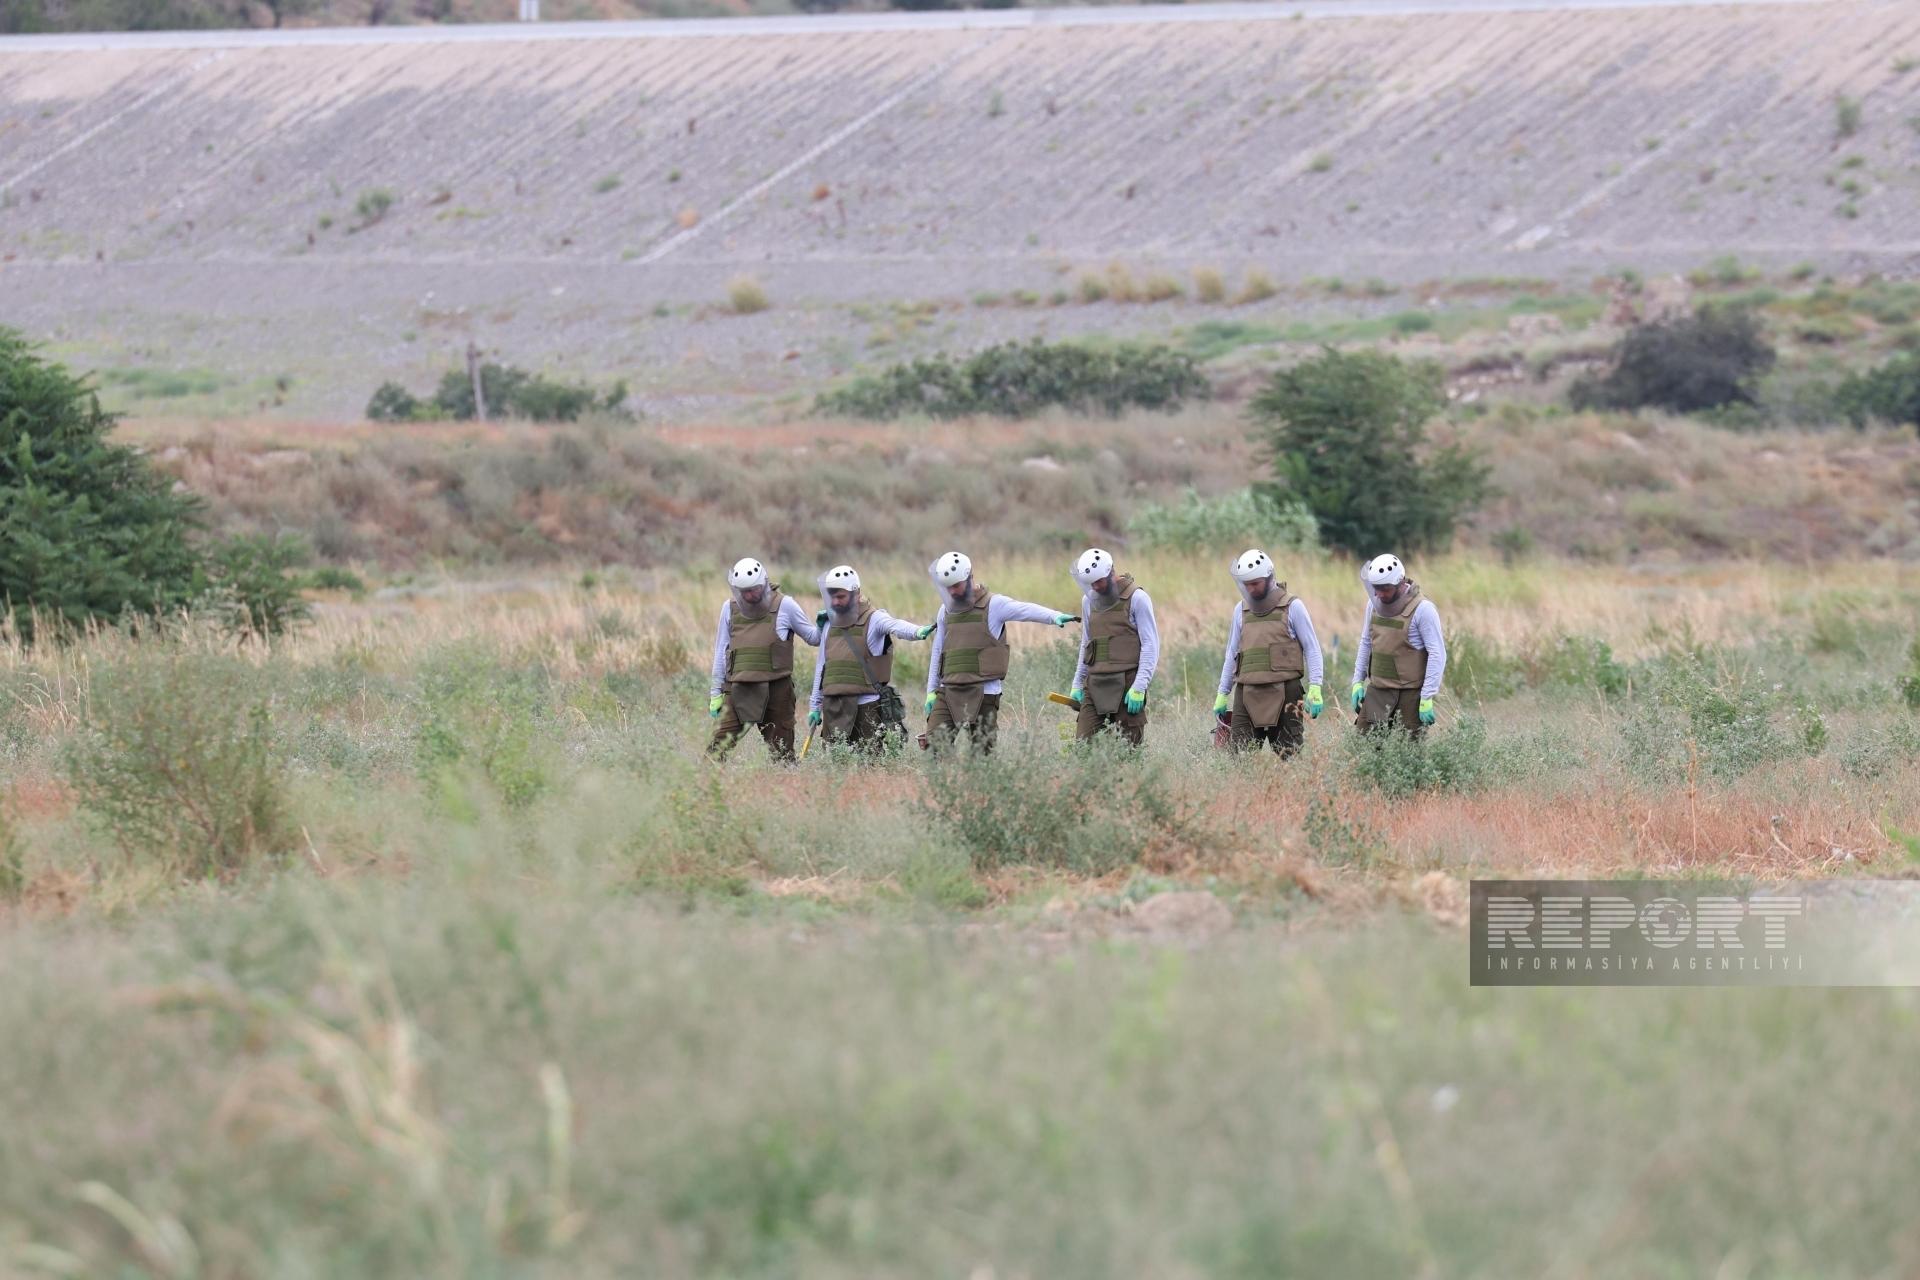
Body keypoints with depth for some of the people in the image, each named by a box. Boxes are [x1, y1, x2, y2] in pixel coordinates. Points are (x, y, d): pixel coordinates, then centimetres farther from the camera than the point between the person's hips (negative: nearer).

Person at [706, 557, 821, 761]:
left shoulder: (784, 605, 1)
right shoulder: (730, 608, 8)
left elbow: (813, 637, 9)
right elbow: (721, 651, 13)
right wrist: (716, 692, 11)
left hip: (776, 690, -1)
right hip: (738, 690, 1)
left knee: (781, 750, 3)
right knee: (719, 745, -10)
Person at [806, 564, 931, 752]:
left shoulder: (874, 619, -4)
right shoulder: (829, 625, 13)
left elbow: (895, 626, -26)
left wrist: (917, 632, -49)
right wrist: (815, 706, 19)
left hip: (868, 707, -5)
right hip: (834, 708, 5)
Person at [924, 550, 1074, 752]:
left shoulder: (992, 605, -3)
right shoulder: (946, 611, 15)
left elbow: (1026, 610, -19)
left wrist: (1054, 616, -38)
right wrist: (931, 691, 20)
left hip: (983, 693, -5)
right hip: (948, 692, 5)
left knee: (981, 750, -3)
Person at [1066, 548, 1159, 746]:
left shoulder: (1136, 599, -4)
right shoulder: (1089, 601, 14)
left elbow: (1150, 645, -7)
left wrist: (1139, 688, -14)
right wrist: (1077, 684, 19)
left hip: (1126, 683, -5)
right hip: (1095, 686, 5)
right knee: (1083, 744, -7)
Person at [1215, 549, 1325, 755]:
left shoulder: (1292, 607, 2)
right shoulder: (1241, 610, 14)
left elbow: (1312, 649, 1)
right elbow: (1232, 655, 21)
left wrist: (1315, 688, -9)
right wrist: (1222, 694, 18)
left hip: (1283, 693, -3)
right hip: (1247, 695, 3)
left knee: (1288, 754, -3)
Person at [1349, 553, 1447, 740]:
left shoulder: (1422, 609, -13)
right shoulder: (1374, 604, 6)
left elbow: (1437, 655, -14)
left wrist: (1427, 698, -17)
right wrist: (1357, 681, 14)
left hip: (1410, 694, -6)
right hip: (1378, 690, 6)